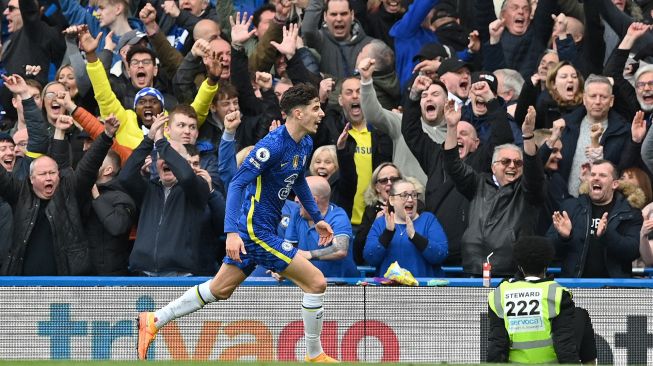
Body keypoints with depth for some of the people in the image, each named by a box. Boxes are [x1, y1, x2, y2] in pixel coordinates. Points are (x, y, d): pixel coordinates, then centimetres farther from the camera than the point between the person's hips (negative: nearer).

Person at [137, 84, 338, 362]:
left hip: (260, 229, 10)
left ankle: (154, 321, 23)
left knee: (220, 289, 16)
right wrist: (232, 232, -30)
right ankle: (315, 356, 2)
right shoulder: (273, 145, -22)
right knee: (316, 282, -10)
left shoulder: (305, 145, 7)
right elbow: (237, 183, -23)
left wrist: (317, 218, 28)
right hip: (256, 230, -10)